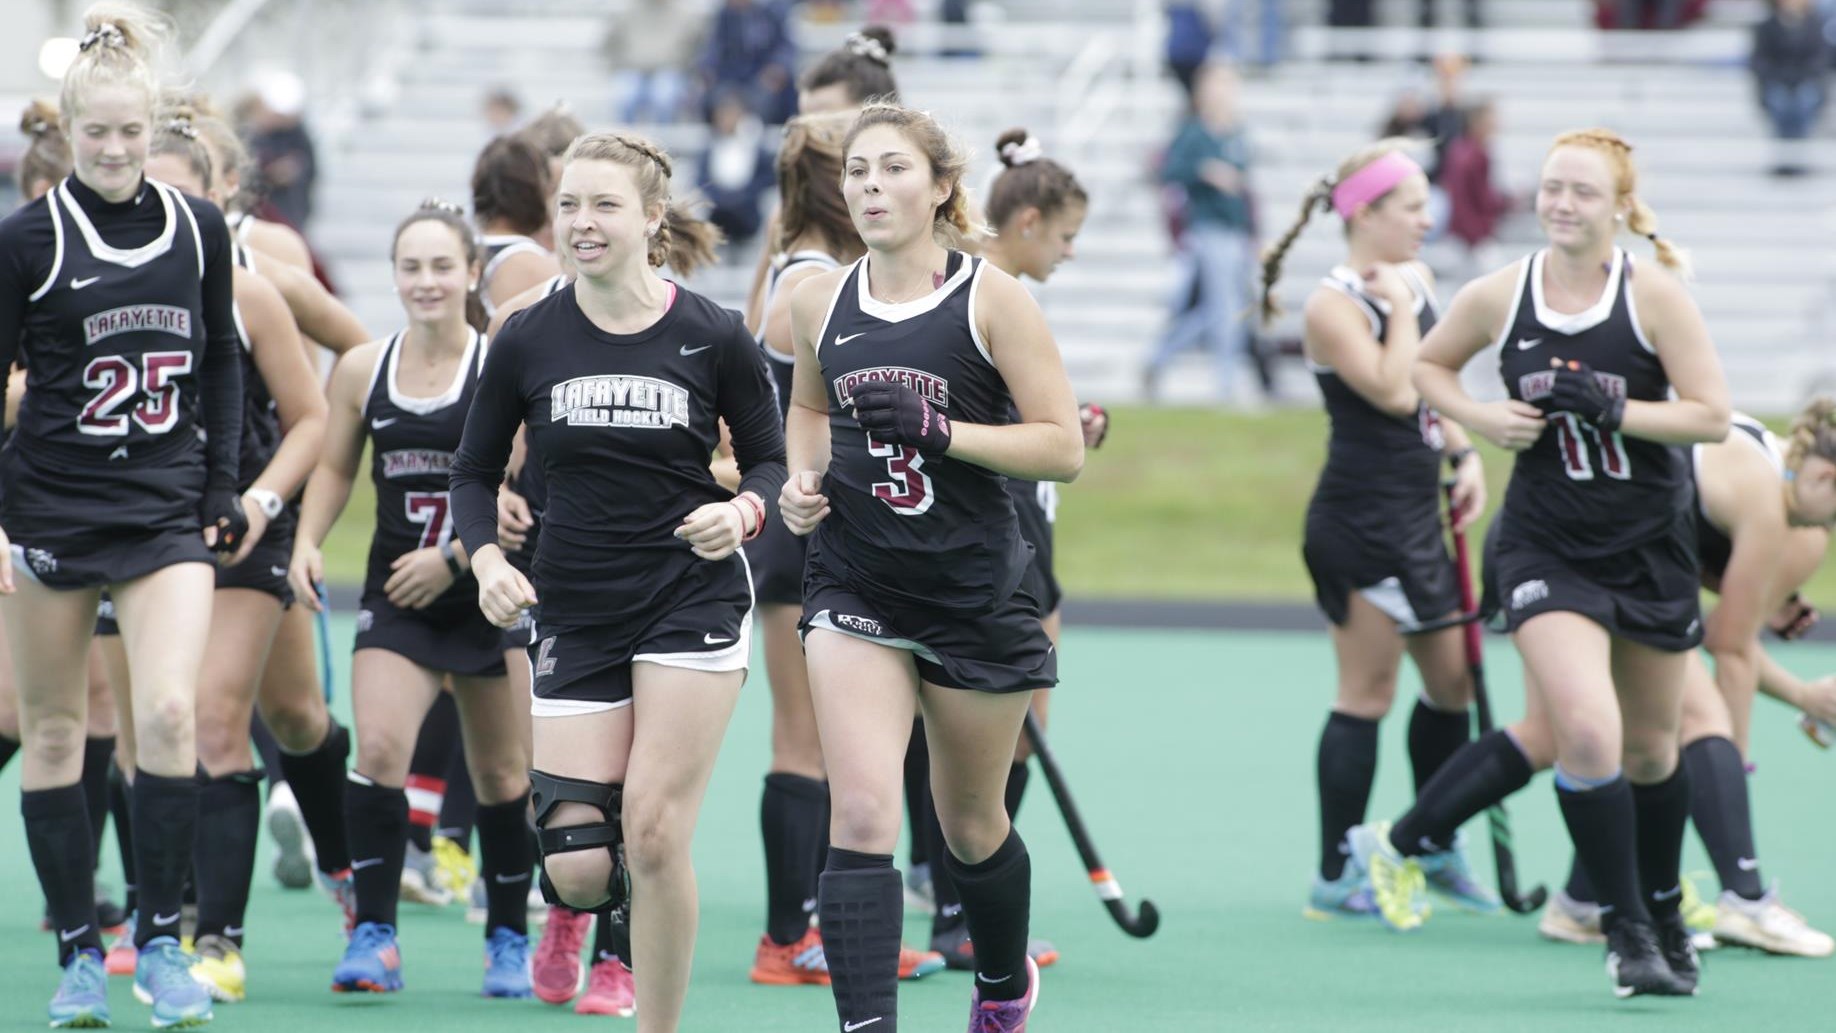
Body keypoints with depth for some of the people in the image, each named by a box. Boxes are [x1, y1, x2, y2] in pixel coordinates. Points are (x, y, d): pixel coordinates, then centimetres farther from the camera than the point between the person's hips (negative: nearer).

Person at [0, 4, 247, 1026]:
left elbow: (222, 361, 15)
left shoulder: (199, 228, 4)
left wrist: (223, 489, 9)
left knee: (170, 713, -14)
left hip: (168, 511, 1)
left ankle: (162, 940, -2)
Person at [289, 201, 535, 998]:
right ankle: (374, 935, -13)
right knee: (377, 747, -17)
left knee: (500, 774, 9)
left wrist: (455, 556, -17)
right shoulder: (362, 370, 2)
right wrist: (307, 541, -3)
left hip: (488, 594, -2)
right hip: (396, 594, 2)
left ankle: (509, 937, 25)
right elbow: (334, 466, 13)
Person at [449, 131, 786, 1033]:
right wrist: (487, 561, -9)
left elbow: (770, 458, 5)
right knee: (577, 869, -6)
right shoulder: (527, 341, -1)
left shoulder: (713, 338, -6)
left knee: (652, 835, -12)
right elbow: (473, 473, 9)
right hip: (573, 613, 2)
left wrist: (742, 511, -16)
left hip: (692, 601, -2)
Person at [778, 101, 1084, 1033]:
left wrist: (941, 431, -21)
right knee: (861, 815, -16)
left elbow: (1063, 447, -10)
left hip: (975, 594, -2)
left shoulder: (993, 299, -8)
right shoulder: (820, 302, 3)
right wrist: (802, 479, 3)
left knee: (972, 826, 15)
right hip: (855, 591, 2)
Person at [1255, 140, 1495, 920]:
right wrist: (1401, 306, -16)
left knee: (1452, 679, 14)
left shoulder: (1415, 281, 11)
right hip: (1360, 522, -9)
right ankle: (1335, 877, 2)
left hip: (1416, 516, 9)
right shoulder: (1334, 306, -14)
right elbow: (1393, 391, -25)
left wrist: (1463, 455, 8)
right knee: (1367, 693, -5)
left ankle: (1437, 848, 29)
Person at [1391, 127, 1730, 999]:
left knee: (1649, 746, 14)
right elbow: (1427, 364, 12)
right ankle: (1626, 931, -9)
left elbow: (1711, 414, -11)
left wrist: (1612, 411, -24)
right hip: (1546, 546, -1)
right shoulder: (1498, 296, -5)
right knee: (1586, 728, -21)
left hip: (1651, 546, 1)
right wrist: (1484, 418, -6)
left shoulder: (1653, 295, -10)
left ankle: (1664, 914, 37)